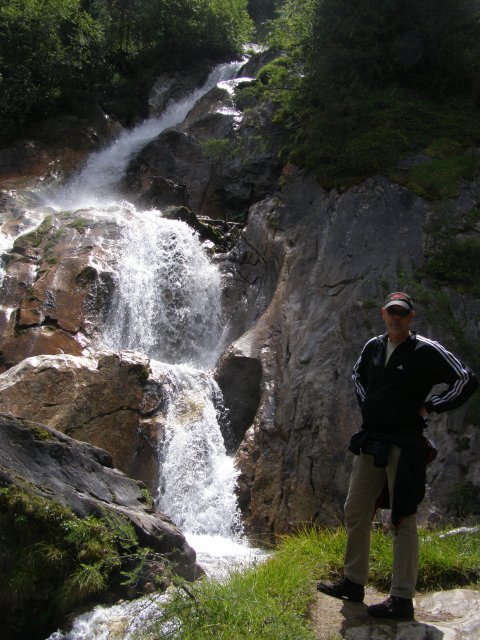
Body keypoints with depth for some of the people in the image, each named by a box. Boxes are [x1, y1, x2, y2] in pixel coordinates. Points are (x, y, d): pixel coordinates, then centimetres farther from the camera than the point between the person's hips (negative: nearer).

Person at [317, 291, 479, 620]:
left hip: (405, 445, -7)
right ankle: (353, 583, 28)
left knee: (403, 521, -2)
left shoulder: (427, 350, -8)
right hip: (370, 442, 7)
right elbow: (358, 374, 30)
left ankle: (402, 600, 6)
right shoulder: (373, 347, 10)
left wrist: (429, 407, -9)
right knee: (356, 513, 14)